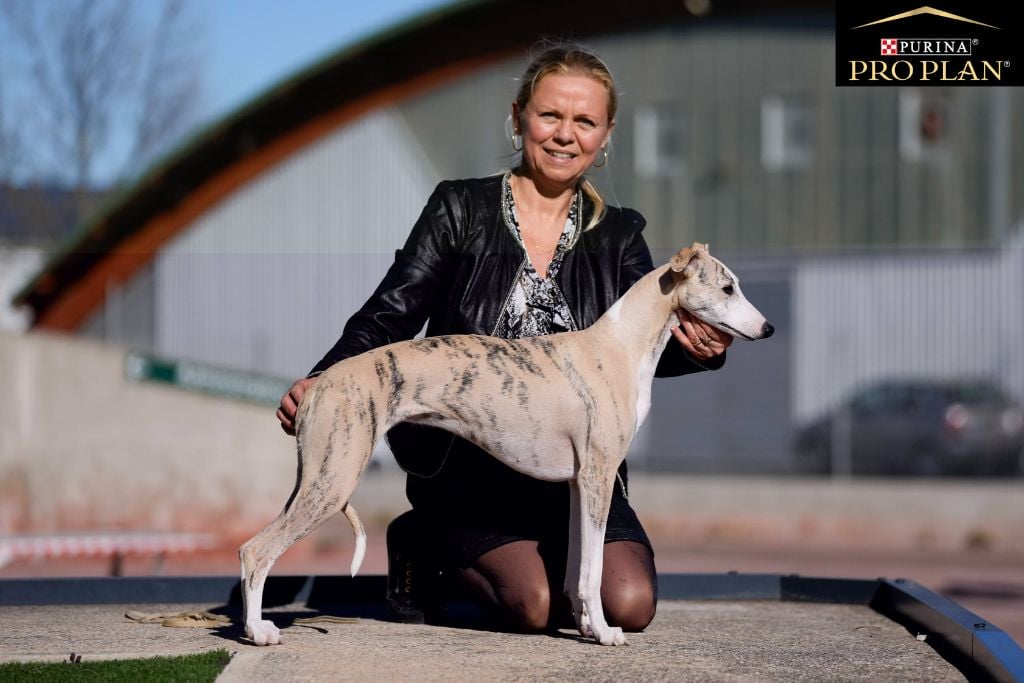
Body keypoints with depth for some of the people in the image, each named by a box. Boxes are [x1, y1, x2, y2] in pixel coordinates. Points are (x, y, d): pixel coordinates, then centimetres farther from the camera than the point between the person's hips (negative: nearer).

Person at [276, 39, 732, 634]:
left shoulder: (617, 236, 7)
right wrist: (323, 380, -25)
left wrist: (697, 347, -31)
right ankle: (428, 548, 10)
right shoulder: (462, 210, -1)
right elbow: (389, 319, -6)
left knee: (631, 605, -18)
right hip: (468, 468, -3)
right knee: (537, 606, -22)